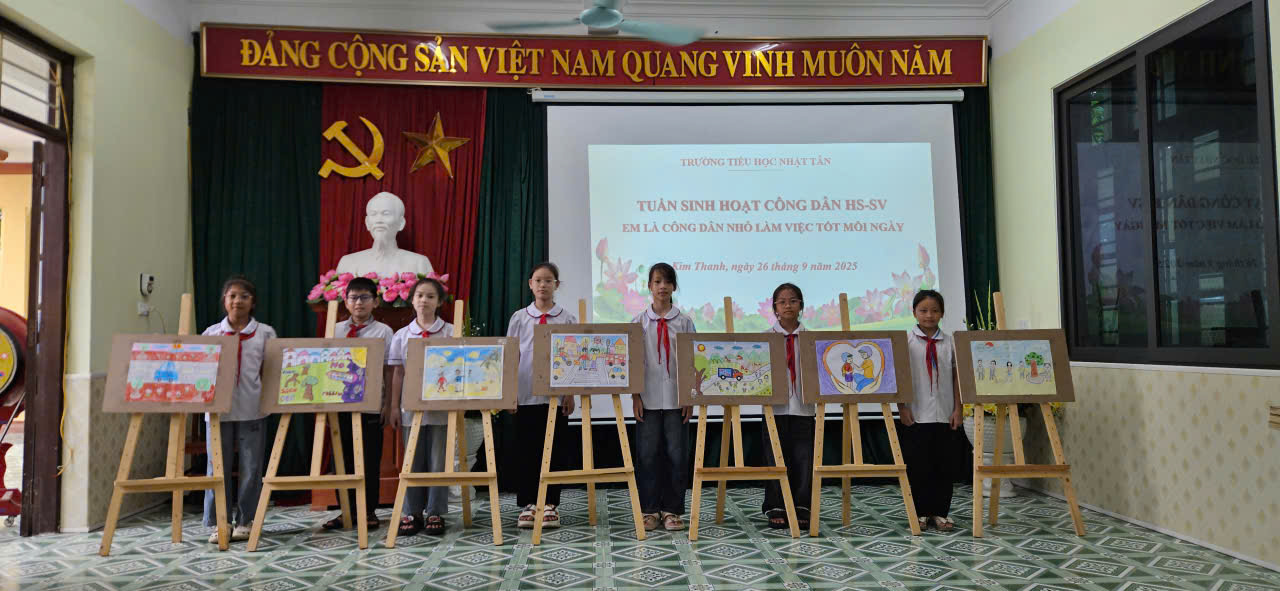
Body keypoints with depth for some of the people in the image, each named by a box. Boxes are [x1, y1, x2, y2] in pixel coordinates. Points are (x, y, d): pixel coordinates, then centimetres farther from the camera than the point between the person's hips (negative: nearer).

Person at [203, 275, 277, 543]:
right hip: (218, 408, 1)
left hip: (251, 410, -1)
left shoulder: (265, 333, 3)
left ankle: (244, 521, 16)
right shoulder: (211, 333, 7)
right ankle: (219, 522, 16)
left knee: (250, 468, 4)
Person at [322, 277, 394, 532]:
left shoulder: (383, 331, -1)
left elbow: (390, 370, -2)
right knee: (343, 458, 8)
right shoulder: (336, 331, 8)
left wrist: (388, 404, -7)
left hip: (371, 406, -3)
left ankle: (369, 511, 15)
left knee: (370, 460, 3)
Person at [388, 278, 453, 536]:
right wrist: (394, 406, 2)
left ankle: (435, 513, 12)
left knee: (438, 461, 3)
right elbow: (398, 373, 7)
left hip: (441, 406, -2)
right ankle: (412, 514, 16)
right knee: (412, 462, 8)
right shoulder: (402, 335, 6)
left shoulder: (450, 333, 1)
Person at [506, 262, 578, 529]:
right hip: (526, 394, 1)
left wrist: (570, 392, -4)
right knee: (526, 450, 4)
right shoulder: (519, 318, 5)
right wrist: (510, 392, -1)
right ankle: (528, 504, 14)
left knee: (555, 450, 3)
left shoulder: (567, 319, 2)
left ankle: (550, 504, 13)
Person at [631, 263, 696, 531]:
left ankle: (672, 510, 13)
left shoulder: (684, 322, 4)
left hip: (677, 398, 0)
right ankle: (649, 509, 14)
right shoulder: (639, 322, 4)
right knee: (647, 454, 3)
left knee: (677, 454, 2)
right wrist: (635, 396, -4)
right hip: (648, 398, 0)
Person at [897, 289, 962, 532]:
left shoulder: (949, 342, 6)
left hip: (943, 415, 2)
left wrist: (957, 409, 2)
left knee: (942, 464, 7)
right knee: (916, 464, 3)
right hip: (915, 415, -2)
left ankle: (940, 512, 16)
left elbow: (956, 378, 8)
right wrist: (902, 407, -8)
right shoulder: (906, 340, -1)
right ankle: (919, 512, 13)